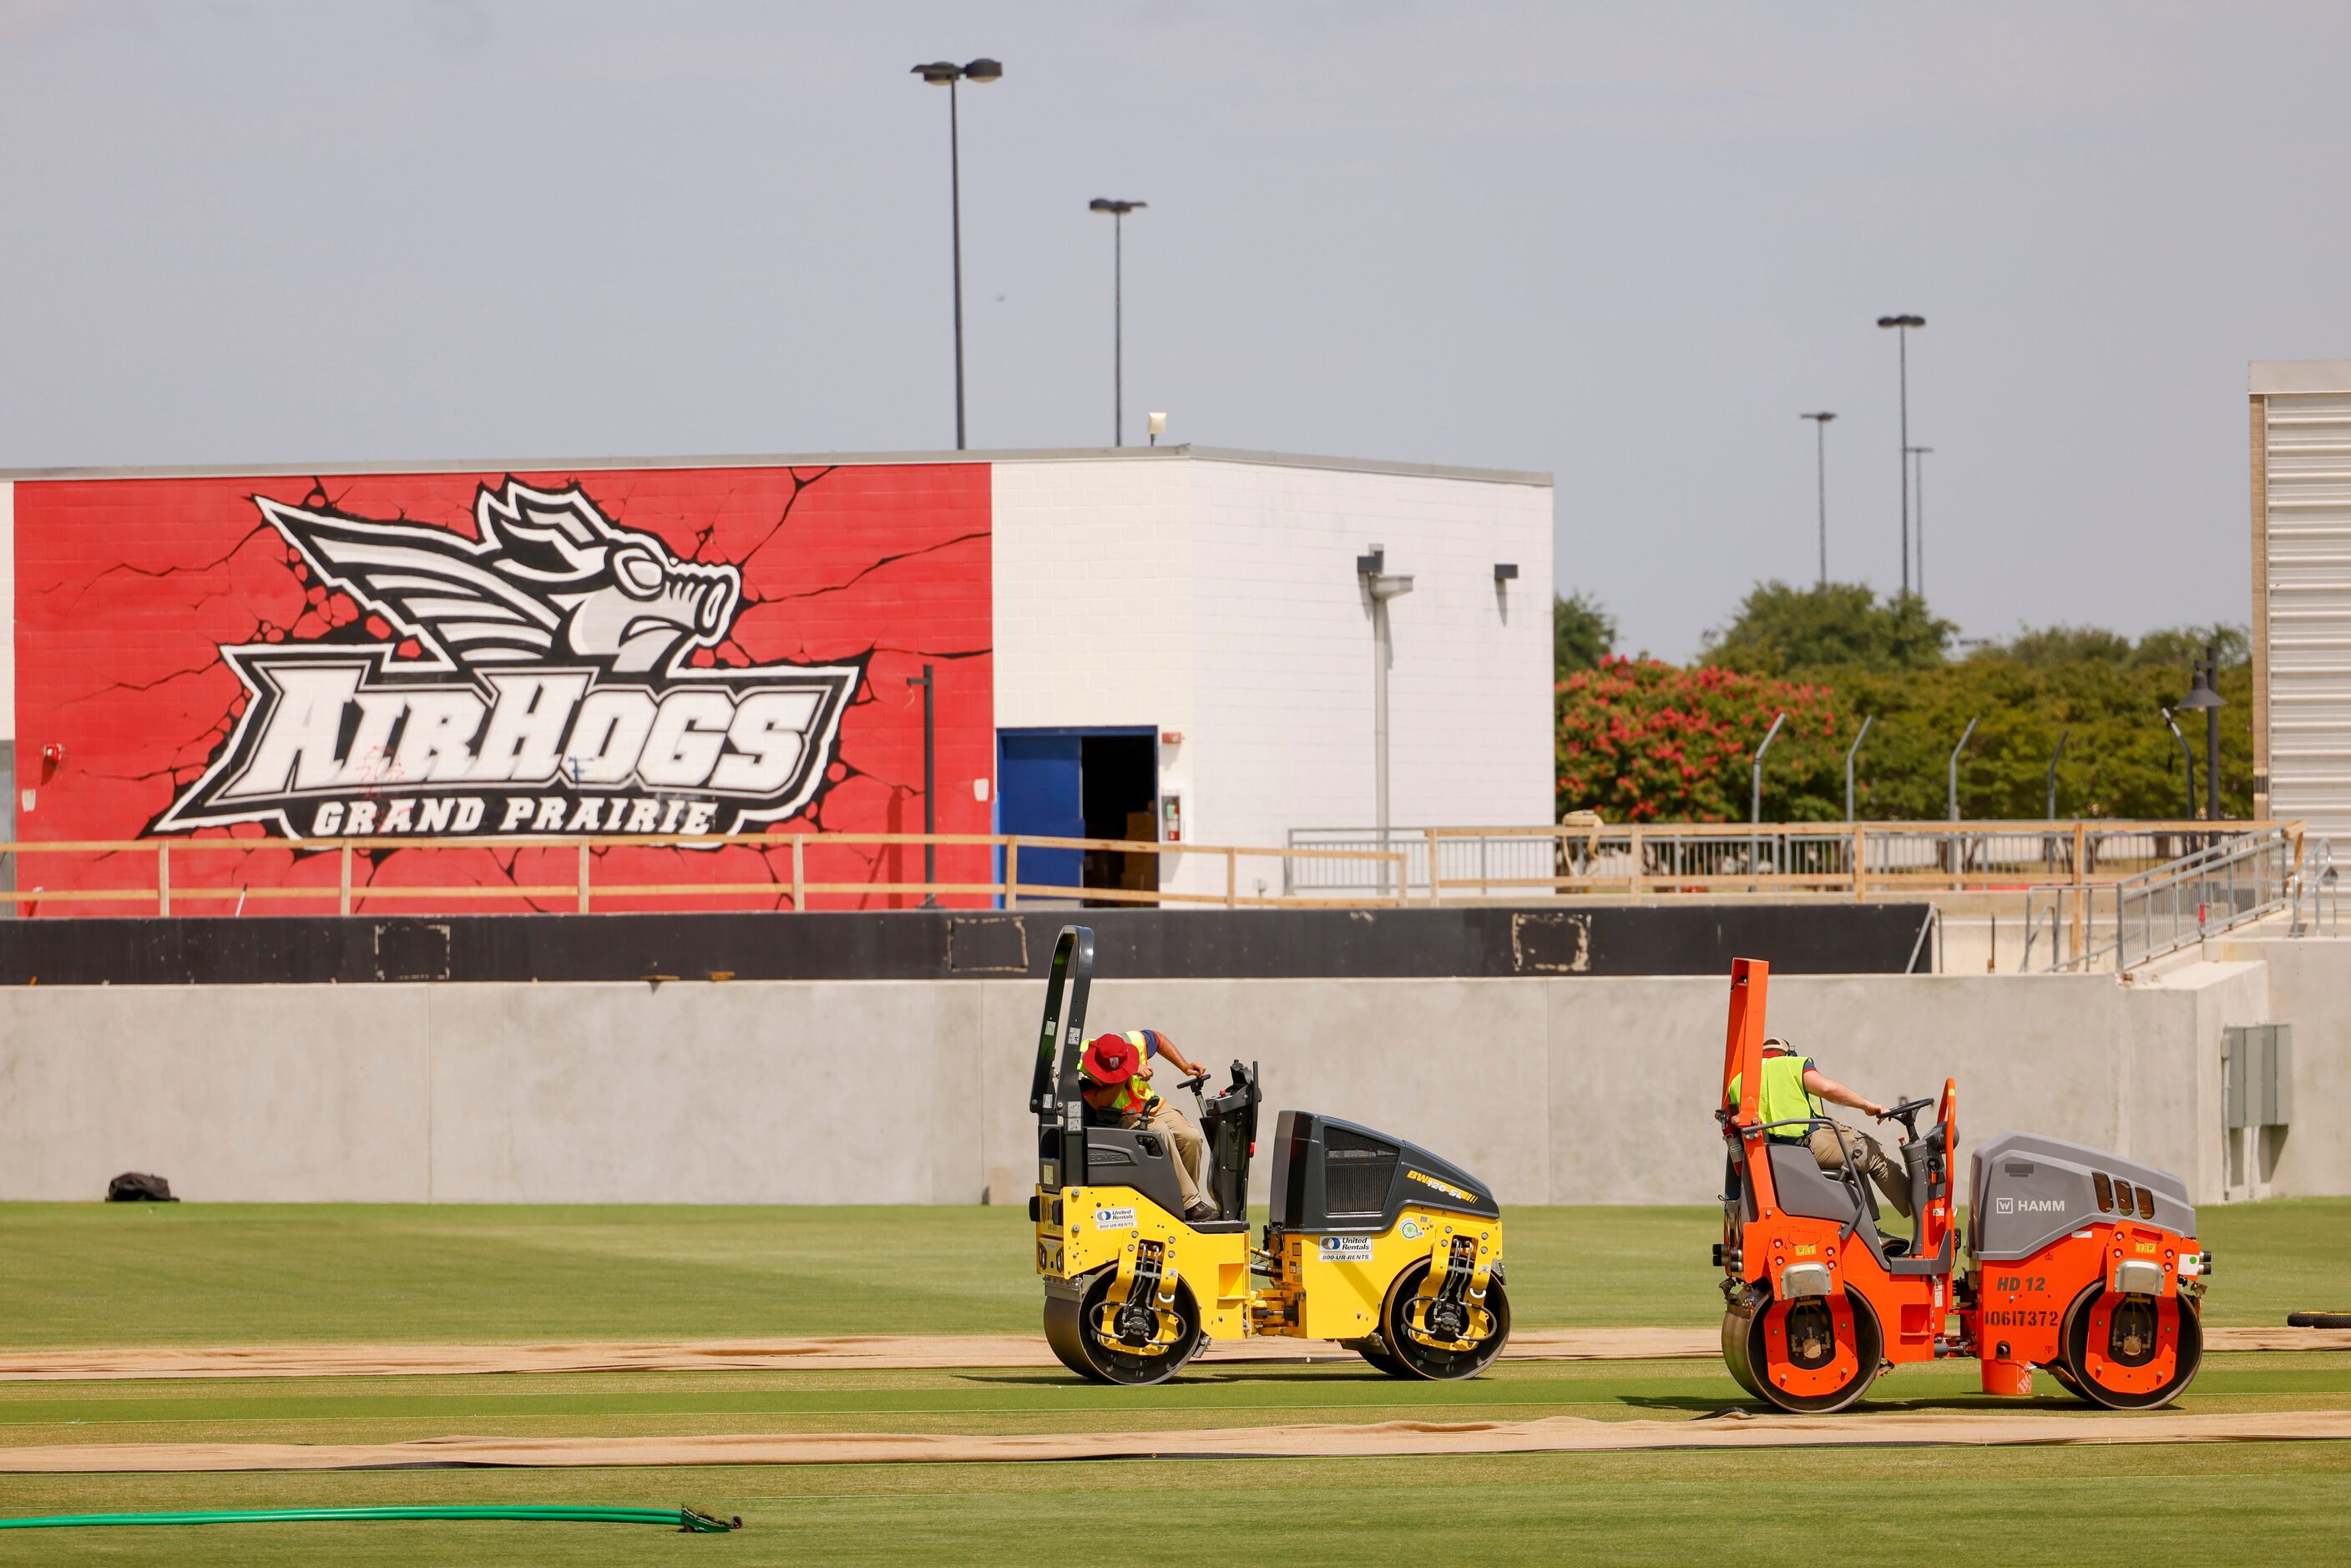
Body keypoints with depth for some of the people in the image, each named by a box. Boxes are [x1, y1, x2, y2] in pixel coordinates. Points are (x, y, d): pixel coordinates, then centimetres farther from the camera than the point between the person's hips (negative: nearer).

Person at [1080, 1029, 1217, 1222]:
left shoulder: (1135, 1042, -9)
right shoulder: (1082, 1063, -21)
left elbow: (1159, 1039, 14)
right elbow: (1099, 1102, -31)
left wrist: (1185, 1067, 9)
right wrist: (1129, 1074, -35)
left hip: (1152, 1107, 5)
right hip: (1119, 1118, -5)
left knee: (1191, 1137, -19)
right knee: (1160, 1132, -33)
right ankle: (1191, 1203, -30)